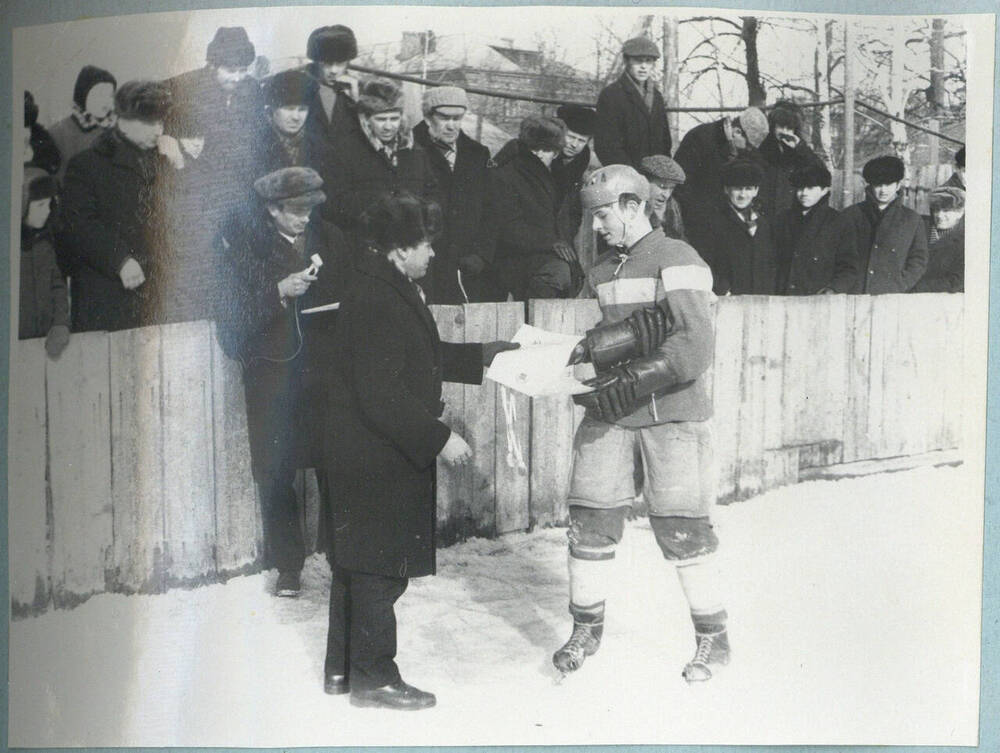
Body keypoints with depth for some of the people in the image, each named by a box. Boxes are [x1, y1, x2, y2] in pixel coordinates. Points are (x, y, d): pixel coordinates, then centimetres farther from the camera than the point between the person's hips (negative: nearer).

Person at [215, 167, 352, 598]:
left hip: (324, 370, 2)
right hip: (271, 372, -2)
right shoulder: (241, 242, -2)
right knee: (276, 474, 3)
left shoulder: (329, 239, 8)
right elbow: (233, 311, -6)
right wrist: (279, 291, -18)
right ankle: (288, 567, 16)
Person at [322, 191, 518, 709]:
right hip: (377, 462, -11)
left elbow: (425, 358, 25)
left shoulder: (391, 293, 13)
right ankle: (373, 677, 10)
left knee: (357, 562, 17)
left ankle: (342, 668, 28)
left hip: (366, 457, 11)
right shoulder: (375, 304, -21)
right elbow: (382, 396, -25)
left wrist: (480, 355, 21)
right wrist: (439, 438, -21)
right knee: (379, 567, -1)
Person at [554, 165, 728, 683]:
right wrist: (594, 346, -20)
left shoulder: (677, 262, -8)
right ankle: (586, 627, 19)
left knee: (680, 527, -4)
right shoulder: (603, 271, 15)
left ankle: (713, 637, 14)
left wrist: (627, 383, -20)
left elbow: (691, 348, -17)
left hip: (671, 412, -6)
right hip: (609, 412, 6)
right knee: (590, 517, 2)